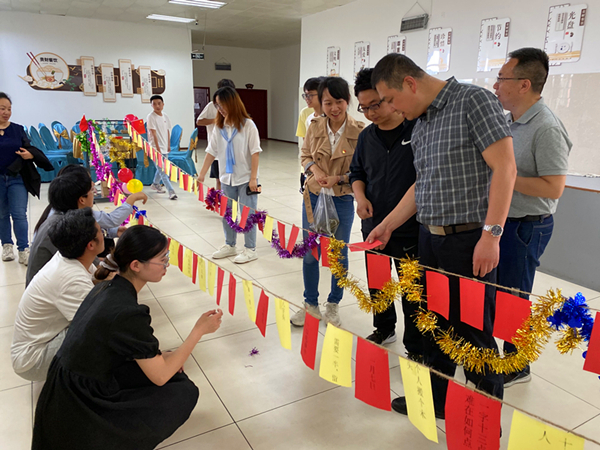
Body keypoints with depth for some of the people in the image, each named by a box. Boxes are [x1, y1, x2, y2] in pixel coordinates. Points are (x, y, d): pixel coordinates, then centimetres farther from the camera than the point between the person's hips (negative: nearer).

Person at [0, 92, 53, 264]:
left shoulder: (18, 129, 5)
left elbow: (29, 149, 6)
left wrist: (30, 155, -16)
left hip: (17, 179, 0)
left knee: (20, 215, -4)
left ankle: (24, 250, -2)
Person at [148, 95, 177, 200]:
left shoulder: (165, 117, 8)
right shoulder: (151, 117, -12)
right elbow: (153, 133, -15)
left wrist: (169, 145, 14)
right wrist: (158, 148, -18)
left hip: (165, 148, 7)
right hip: (156, 148, -7)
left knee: (161, 168, 19)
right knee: (163, 171, -9)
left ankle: (155, 184, 40)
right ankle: (171, 191, -10)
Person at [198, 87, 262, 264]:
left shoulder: (247, 125, -10)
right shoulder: (219, 127, 3)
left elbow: (255, 153, -10)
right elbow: (211, 152, 4)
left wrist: (253, 178, -13)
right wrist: (201, 175, 1)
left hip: (245, 178, -5)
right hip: (226, 178, 5)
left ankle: (250, 249, 14)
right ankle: (229, 246, 29)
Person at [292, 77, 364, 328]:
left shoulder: (359, 131, -13)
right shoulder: (315, 126, -3)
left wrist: (339, 178, -20)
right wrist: (315, 169, -11)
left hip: (342, 200, -3)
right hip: (313, 196, 3)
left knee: (339, 255, 13)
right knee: (310, 253, 12)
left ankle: (333, 304, 35)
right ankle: (311, 304, 32)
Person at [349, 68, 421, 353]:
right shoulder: (366, 136, 7)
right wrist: (360, 196, -3)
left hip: (410, 228, -5)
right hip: (373, 225, 6)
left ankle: (416, 348, 23)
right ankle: (384, 329, 43)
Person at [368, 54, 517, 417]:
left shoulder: (474, 100, -9)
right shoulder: (419, 124, 14)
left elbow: (504, 167, -16)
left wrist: (492, 234, -21)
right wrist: (387, 225, 19)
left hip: (470, 241, -7)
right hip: (430, 237, 8)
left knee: (473, 333, 3)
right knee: (434, 324, 17)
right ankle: (436, 398, 37)